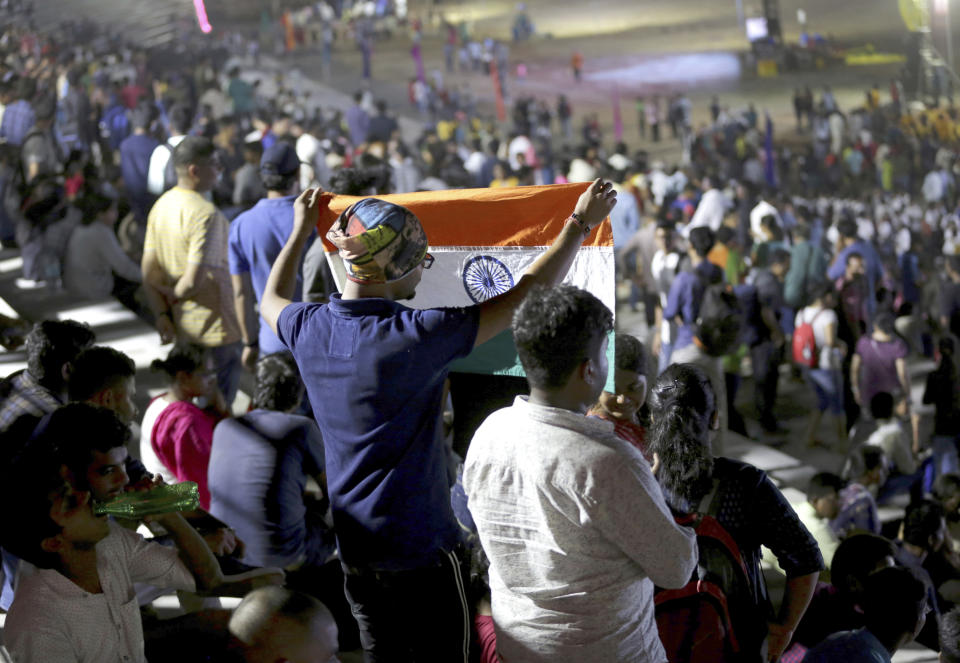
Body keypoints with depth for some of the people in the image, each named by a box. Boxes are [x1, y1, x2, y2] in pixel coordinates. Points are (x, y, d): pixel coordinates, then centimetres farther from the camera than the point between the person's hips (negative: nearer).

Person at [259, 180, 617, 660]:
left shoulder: (309, 329, -5)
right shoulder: (417, 336, -23)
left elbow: (272, 300, 22)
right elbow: (528, 295, -16)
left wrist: (302, 227, 34)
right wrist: (581, 223, -6)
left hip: (353, 547, 6)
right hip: (419, 545, -6)